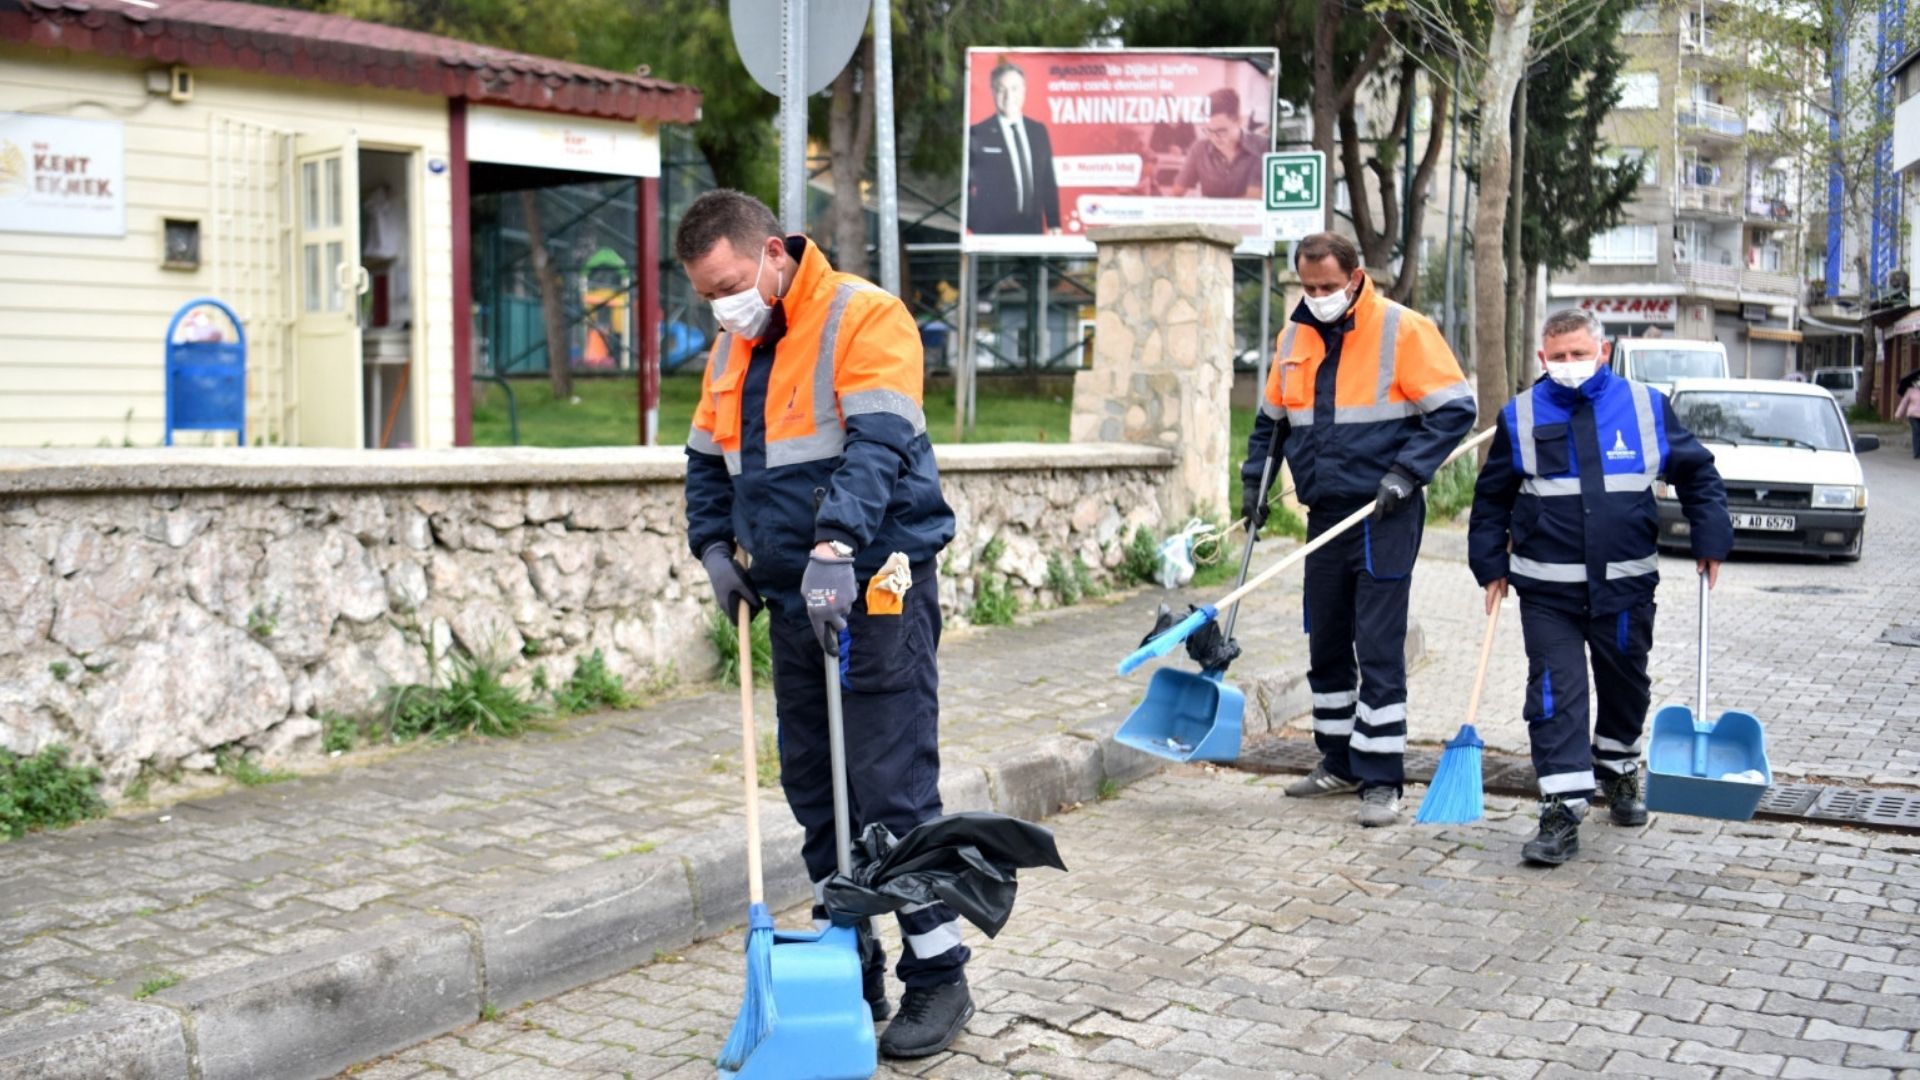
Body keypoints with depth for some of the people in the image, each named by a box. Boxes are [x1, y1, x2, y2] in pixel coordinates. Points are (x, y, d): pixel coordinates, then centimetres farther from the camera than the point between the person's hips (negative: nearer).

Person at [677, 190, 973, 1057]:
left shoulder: (863, 319, -10)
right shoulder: (731, 348, 14)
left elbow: (877, 446, -23)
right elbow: (707, 459, 23)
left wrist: (836, 544, -34)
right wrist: (715, 546, 8)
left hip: (875, 587, -8)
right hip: (792, 595, 8)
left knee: (892, 789, -7)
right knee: (814, 790, 11)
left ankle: (938, 975, 6)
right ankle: (852, 964, 23)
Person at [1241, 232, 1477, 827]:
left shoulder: (1402, 330, -9)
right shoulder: (1294, 337, 10)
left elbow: (1455, 408, -10)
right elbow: (1272, 418, 23)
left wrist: (1406, 472, -17)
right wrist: (1255, 479, 14)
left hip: (1384, 516, -6)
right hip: (1325, 512, 6)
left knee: (1378, 649, -6)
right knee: (1326, 645, 13)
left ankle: (1381, 780, 1)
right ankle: (1339, 762, 27)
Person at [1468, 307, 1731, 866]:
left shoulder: (1645, 405, -1)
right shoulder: (1521, 416, -1)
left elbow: (1696, 472, 10)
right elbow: (1492, 497, 9)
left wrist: (1711, 540, 5)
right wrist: (1491, 564, 6)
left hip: (1626, 583, 1)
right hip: (1547, 588, -1)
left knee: (1625, 685, 17)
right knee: (1555, 695, -7)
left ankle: (1618, 770, 42)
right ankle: (1562, 810, -4)